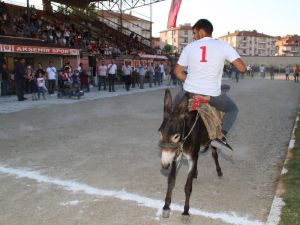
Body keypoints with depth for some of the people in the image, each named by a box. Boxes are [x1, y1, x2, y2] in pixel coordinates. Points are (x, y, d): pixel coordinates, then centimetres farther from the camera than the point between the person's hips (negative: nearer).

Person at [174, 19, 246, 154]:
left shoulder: (189, 47, 4)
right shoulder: (223, 46, -3)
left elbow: (178, 71, 9)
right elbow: (242, 68, -8)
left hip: (190, 91, 2)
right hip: (212, 94, -2)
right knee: (232, 109, 24)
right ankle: (221, 136, 0)